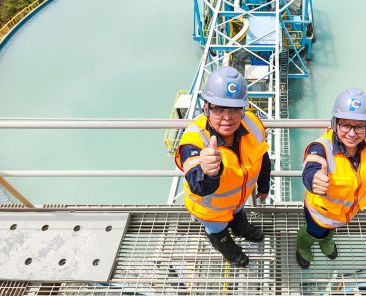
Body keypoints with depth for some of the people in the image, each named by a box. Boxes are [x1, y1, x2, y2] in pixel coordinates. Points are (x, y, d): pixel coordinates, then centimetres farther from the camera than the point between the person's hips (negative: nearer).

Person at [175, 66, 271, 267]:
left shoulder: (253, 126, -30)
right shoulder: (194, 141, -46)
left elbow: (262, 158, -8)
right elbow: (200, 187, -62)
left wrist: (263, 186, 9)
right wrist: (208, 174, -85)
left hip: (240, 197, 4)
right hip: (210, 207, -3)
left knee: (238, 214, 39)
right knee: (218, 232, 31)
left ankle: (241, 228, 75)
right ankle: (226, 247, 67)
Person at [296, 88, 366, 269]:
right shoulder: (322, 148, -43)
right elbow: (310, 172, -63)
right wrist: (315, 180, -84)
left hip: (350, 209, 5)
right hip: (321, 209, -4)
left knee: (332, 227, 38)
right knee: (315, 232, 29)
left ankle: (326, 240, 74)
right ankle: (303, 247, 65)